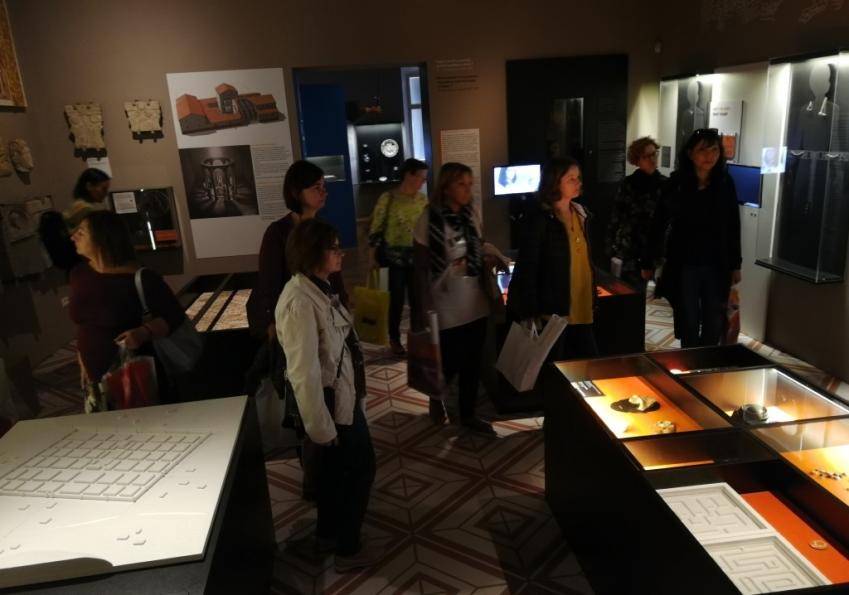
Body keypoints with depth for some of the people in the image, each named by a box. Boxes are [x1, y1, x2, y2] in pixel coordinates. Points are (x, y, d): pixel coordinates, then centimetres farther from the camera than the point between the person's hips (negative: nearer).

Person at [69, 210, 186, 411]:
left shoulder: (139, 278, -15)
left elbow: (175, 316, -11)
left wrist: (144, 332, -28)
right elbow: (83, 325, 17)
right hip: (95, 379, 6)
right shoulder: (79, 274, 4)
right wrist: (82, 362, 18)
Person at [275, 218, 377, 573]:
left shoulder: (317, 287, 3)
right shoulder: (300, 302, -28)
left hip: (342, 397, 9)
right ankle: (348, 549, 29)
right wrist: (321, 427, -22)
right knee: (361, 467, 8)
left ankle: (327, 534, 45)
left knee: (336, 469, 24)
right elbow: (304, 373, -27)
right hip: (331, 403, -9)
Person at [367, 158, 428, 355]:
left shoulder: (423, 199, 5)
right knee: (397, 299, 2)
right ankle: (394, 339, 19)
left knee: (417, 297, 5)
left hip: (417, 256, 4)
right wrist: (372, 256, -8)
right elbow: (376, 228, -7)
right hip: (394, 257, -4)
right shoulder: (388, 198, -9)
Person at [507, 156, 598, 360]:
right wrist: (530, 313, -17)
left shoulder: (580, 213, 10)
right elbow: (527, 267, -15)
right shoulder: (539, 218, -13)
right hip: (551, 312, -7)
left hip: (580, 311, 7)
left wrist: (592, 300, 16)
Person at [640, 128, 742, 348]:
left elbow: (733, 227, 5)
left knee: (714, 326, 9)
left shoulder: (725, 183, -1)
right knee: (689, 325, 6)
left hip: (716, 266, 3)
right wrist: (648, 263, -5)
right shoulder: (677, 183, -8)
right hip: (684, 265, -2)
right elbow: (659, 225, -6)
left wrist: (735, 264, 7)